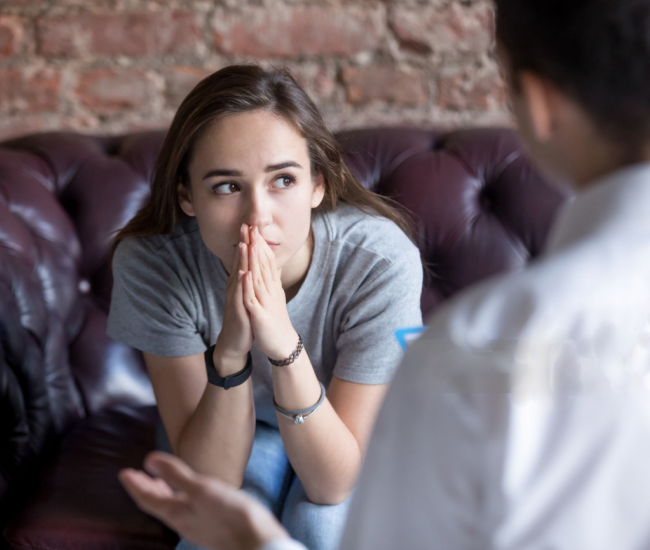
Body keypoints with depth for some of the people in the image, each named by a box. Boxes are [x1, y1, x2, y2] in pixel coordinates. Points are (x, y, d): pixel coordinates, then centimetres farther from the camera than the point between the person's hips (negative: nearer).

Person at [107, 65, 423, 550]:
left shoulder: (380, 260, -33)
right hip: (218, 433, 1)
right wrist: (229, 354, -44)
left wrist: (285, 346, -45)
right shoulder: (150, 262, -29)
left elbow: (336, 483, -29)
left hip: (349, 432, 0)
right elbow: (210, 480, -26)